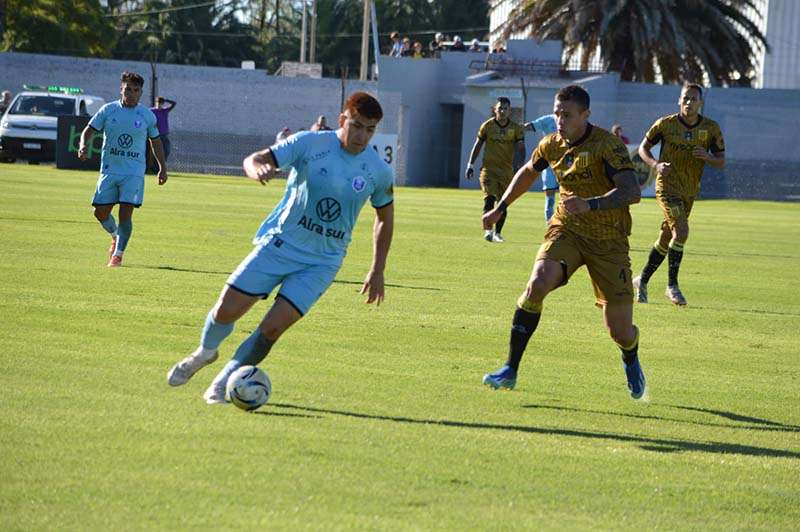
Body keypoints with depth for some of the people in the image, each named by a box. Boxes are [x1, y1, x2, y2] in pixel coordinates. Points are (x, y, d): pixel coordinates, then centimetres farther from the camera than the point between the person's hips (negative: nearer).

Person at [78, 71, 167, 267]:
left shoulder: (147, 115, 3)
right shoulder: (108, 110, 1)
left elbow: (155, 141, 16)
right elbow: (88, 131, 3)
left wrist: (163, 168, 15)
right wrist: (83, 146, -18)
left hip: (134, 173, -2)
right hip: (109, 171, 2)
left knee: (125, 214, -12)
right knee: (100, 212, 3)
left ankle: (118, 254, 0)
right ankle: (115, 237, 33)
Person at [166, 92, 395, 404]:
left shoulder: (379, 172, -4)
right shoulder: (311, 144, -11)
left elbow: (385, 216, 13)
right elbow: (255, 159, -12)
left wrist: (377, 271, 11)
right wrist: (258, 170, -38)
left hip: (322, 262, 1)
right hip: (279, 243, 0)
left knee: (273, 327, -14)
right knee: (226, 311, -3)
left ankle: (223, 383, 6)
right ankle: (205, 352, 32)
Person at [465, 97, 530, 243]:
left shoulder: (515, 128, 0)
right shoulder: (487, 126, -1)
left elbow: (521, 148, 0)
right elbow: (478, 145, 8)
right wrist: (470, 165, 5)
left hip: (507, 170, 2)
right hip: (489, 169, -2)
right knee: (489, 199, -18)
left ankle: (497, 233, 20)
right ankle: (488, 230, -24)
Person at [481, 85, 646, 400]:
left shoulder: (606, 145, -18)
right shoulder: (551, 145, 1)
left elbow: (632, 191, -30)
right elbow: (528, 172, 24)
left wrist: (590, 205, -42)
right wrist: (500, 208, 24)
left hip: (609, 240, -4)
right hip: (566, 229, 4)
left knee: (619, 330, -2)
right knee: (537, 284, -26)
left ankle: (631, 363, 37)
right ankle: (510, 371, -20)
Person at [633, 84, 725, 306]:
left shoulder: (711, 128, 0)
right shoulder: (665, 124, -7)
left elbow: (721, 161, 3)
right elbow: (643, 148, 3)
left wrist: (707, 157, -19)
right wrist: (656, 164, -17)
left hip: (690, 191, 5)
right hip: (667, 186, -5)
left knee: (666, 239, 12)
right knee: (681, 230, -21)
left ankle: (642, 280, 29)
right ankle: (672, 286, -11)